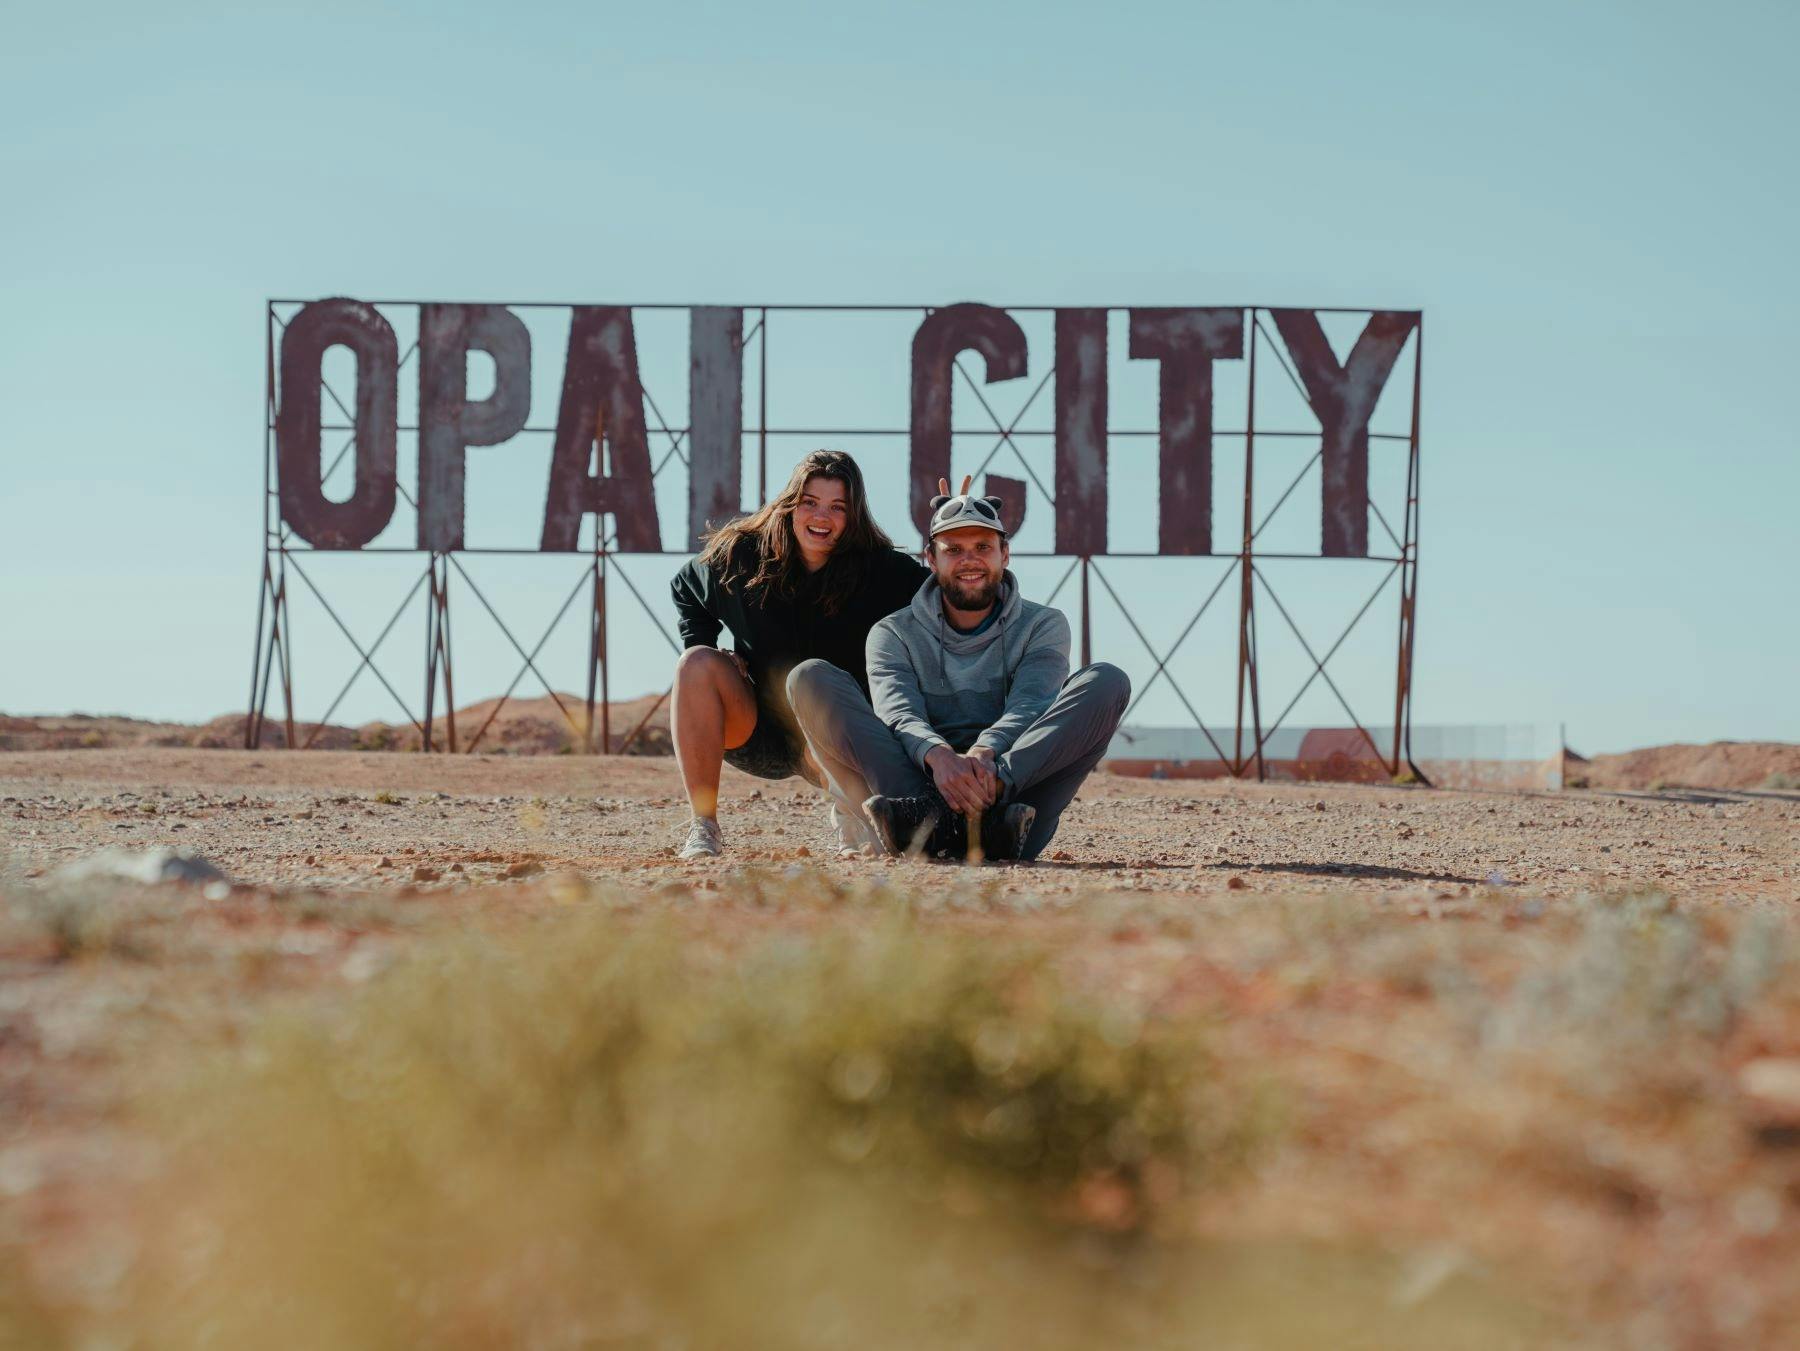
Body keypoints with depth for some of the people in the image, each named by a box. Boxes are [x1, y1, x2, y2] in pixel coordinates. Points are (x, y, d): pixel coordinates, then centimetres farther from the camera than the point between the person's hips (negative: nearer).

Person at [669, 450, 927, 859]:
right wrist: (702, 648, 2)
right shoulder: (742, 553, -5)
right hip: (753, 729, 1)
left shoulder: (881, 569, -11)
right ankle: (703, 825, -23)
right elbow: (685, 588, 14)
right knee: (697, 663, -27)